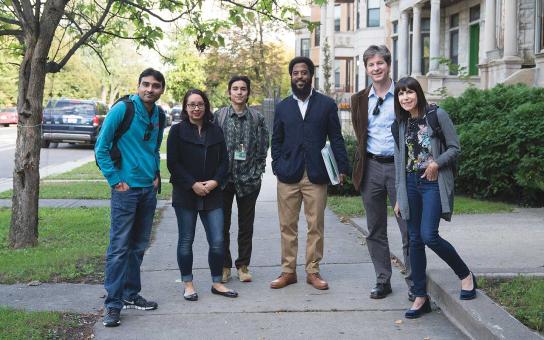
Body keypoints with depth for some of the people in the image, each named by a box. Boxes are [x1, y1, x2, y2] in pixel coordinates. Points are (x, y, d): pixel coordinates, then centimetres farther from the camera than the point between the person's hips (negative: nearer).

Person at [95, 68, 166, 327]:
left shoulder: (158, 115, 9)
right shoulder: (122, 109, -11)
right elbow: (101, 148, -10)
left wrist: (156, 174, 10)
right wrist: (115, 179, -13)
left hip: (149, 189, 7)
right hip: (126, 189, -6)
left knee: (138, 246, 14)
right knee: (119, 247, -5)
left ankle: (131, 295, 26)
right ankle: (113, 304, 2)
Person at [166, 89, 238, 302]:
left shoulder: (216, 131, 11)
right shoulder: (177, 131, 0)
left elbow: (223, 160, 10)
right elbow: (172, 163, -5)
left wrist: (215, 181, -8)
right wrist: (193, 184, -13)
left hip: (212, 194, 3)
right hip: (185, 194, -3)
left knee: (217, 241, 0)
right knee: (186, 241, 5)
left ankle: (217, 283, 14)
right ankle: (188, 284, 16)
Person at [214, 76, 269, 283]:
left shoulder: (257, 118, 4)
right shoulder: (218, 116, 1)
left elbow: (263, 148, 5)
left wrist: (257, 172, -2)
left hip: (249, 179, 1)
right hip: (223, 178, 0)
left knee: (246, 225, 8)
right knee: (222, 224, 6)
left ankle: (243, 265, 20)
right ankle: (224, 266, 17)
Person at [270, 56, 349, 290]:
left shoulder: (327, 104, 6)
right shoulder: (283, 107, 13)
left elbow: (336, 139, 4)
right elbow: (276, 140, 13)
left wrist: (342, 167, -4)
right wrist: (277, 166, 0)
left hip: (316, 175, -1)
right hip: (288, 175, 2)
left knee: (316, 226, 3)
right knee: (287, 226, 5)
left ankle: (313, 271, 14)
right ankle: (288, 271, 15)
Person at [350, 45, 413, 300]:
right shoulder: (360, 100, 9)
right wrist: (360, 165, 11)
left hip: (399, 166, -3)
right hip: (371, 167, 4)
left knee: (409, 229, -1)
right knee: (375, 231, 10)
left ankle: (414, 283, 11)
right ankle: (382, 281, 21)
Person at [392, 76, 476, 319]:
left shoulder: (437, 115, -3)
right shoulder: (401, 124, 11)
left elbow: (455, 147, -2)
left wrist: (436, 163, -19)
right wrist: (399, 198, 13)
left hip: (433, 183, -5)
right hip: (411, 184, 5)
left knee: (429, 236, -17)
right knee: (415, 240, 4)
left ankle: (466, 275, 7)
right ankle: (421, 297, 12)